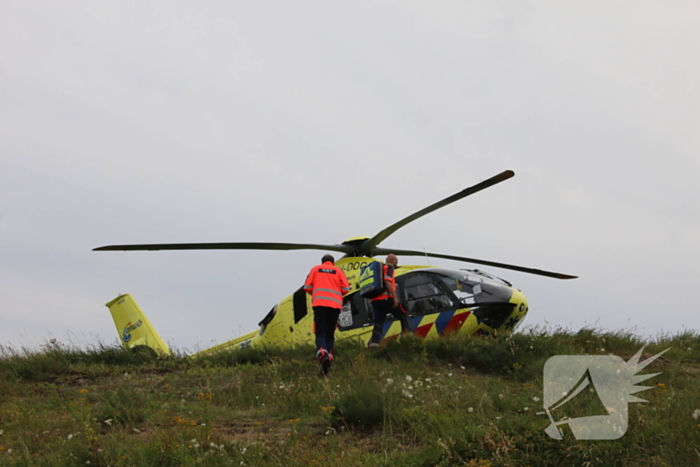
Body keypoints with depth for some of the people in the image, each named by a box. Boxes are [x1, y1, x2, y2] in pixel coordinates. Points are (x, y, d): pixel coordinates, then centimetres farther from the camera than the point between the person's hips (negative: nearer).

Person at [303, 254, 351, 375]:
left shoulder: (316, 269, 16)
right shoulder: (338, 271, 15)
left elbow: (307, 287, 9)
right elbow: (345, 289, 6)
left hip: (319, 303, -1)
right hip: (335, 304, 1)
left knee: (320, 333, -6)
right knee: (330, 334, 11)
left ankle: (322, 355, -32)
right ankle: (329, 356, -2)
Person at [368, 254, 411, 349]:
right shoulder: (389, 267, 4)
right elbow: (387, 281, -13)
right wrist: (395, 296, -19)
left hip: (375, 300, 7)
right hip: (386, 298, -7)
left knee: (378, 324, 1)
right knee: (404, 316, 6)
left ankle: (373, 344, -14)